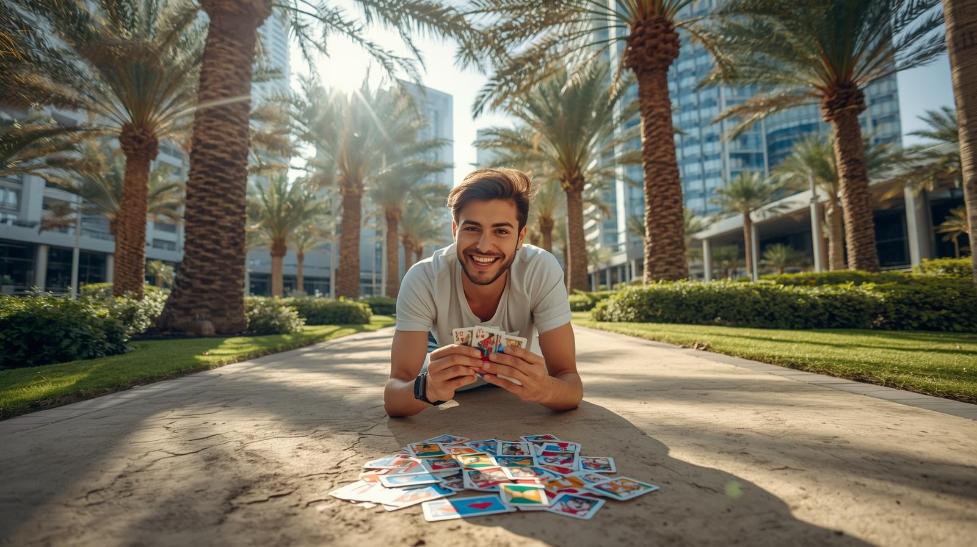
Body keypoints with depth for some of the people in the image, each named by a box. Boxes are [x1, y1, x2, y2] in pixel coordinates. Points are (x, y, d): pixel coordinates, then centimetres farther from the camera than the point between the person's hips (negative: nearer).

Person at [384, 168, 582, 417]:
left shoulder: (543, 271, -30)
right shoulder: (422, 279, -31)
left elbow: (571, 385, -30)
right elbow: (392, 398, -33)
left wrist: (544, 388, -53)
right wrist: (427, 388, -56)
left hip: (510, 397, 3)